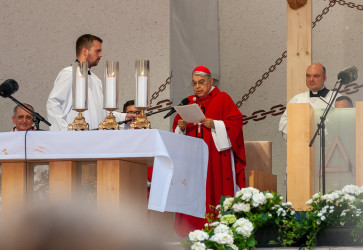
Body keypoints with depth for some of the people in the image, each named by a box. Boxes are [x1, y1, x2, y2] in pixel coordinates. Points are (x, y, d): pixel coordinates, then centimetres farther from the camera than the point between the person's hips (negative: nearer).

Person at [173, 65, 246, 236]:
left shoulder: (222, 99, 5)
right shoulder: (189, 102, 17)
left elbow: (236, 122, -5)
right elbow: (177, 128, 15)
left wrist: (214, 124, -18)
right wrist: (181, 127, -7)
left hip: (216, 156, -4)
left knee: (217, 194, -9)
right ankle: (195, 232, -3)